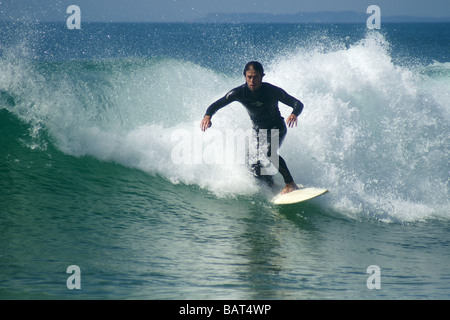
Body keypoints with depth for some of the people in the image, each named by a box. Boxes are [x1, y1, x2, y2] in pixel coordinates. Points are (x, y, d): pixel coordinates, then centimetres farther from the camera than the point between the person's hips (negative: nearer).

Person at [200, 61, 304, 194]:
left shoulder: (273, 91, -23)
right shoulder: (239, 92, -17)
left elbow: (298, 104, -18)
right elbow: (216, 105, -15)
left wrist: (294, 114, -42)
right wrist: (207, 116, -38)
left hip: (277, 128, -4)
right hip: (258, 130, 4)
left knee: (268, 153, -32)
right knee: (255, 168, -7)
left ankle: (290, 184, -20)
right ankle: (271, 185, 23)